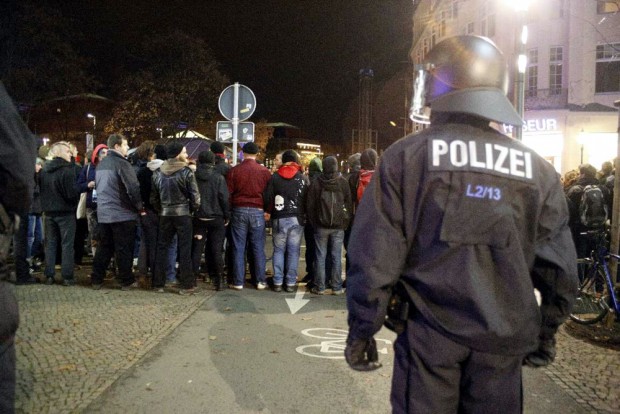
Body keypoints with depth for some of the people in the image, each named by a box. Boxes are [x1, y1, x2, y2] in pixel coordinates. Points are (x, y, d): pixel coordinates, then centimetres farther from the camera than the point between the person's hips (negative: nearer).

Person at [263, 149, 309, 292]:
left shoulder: (274, 177, 0)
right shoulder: (303, 178, 0)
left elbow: (267, 197, -1)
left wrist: (268, 211, 13)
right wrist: (305, 214, 13)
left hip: (279, 218, 0)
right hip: (297, 218, 0)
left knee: (279, 250, 8)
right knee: (293, 251, 4)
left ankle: (277, 282, 8)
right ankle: (291, 282, 6)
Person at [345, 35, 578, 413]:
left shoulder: (406, 156, -8)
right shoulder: (538, 169, 2)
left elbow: (375, 255, -10)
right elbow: (558, 267, 5)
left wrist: (361, 331, 0)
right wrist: (546, 333, 19)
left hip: (428, 332, -2)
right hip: (504, 338, 3)